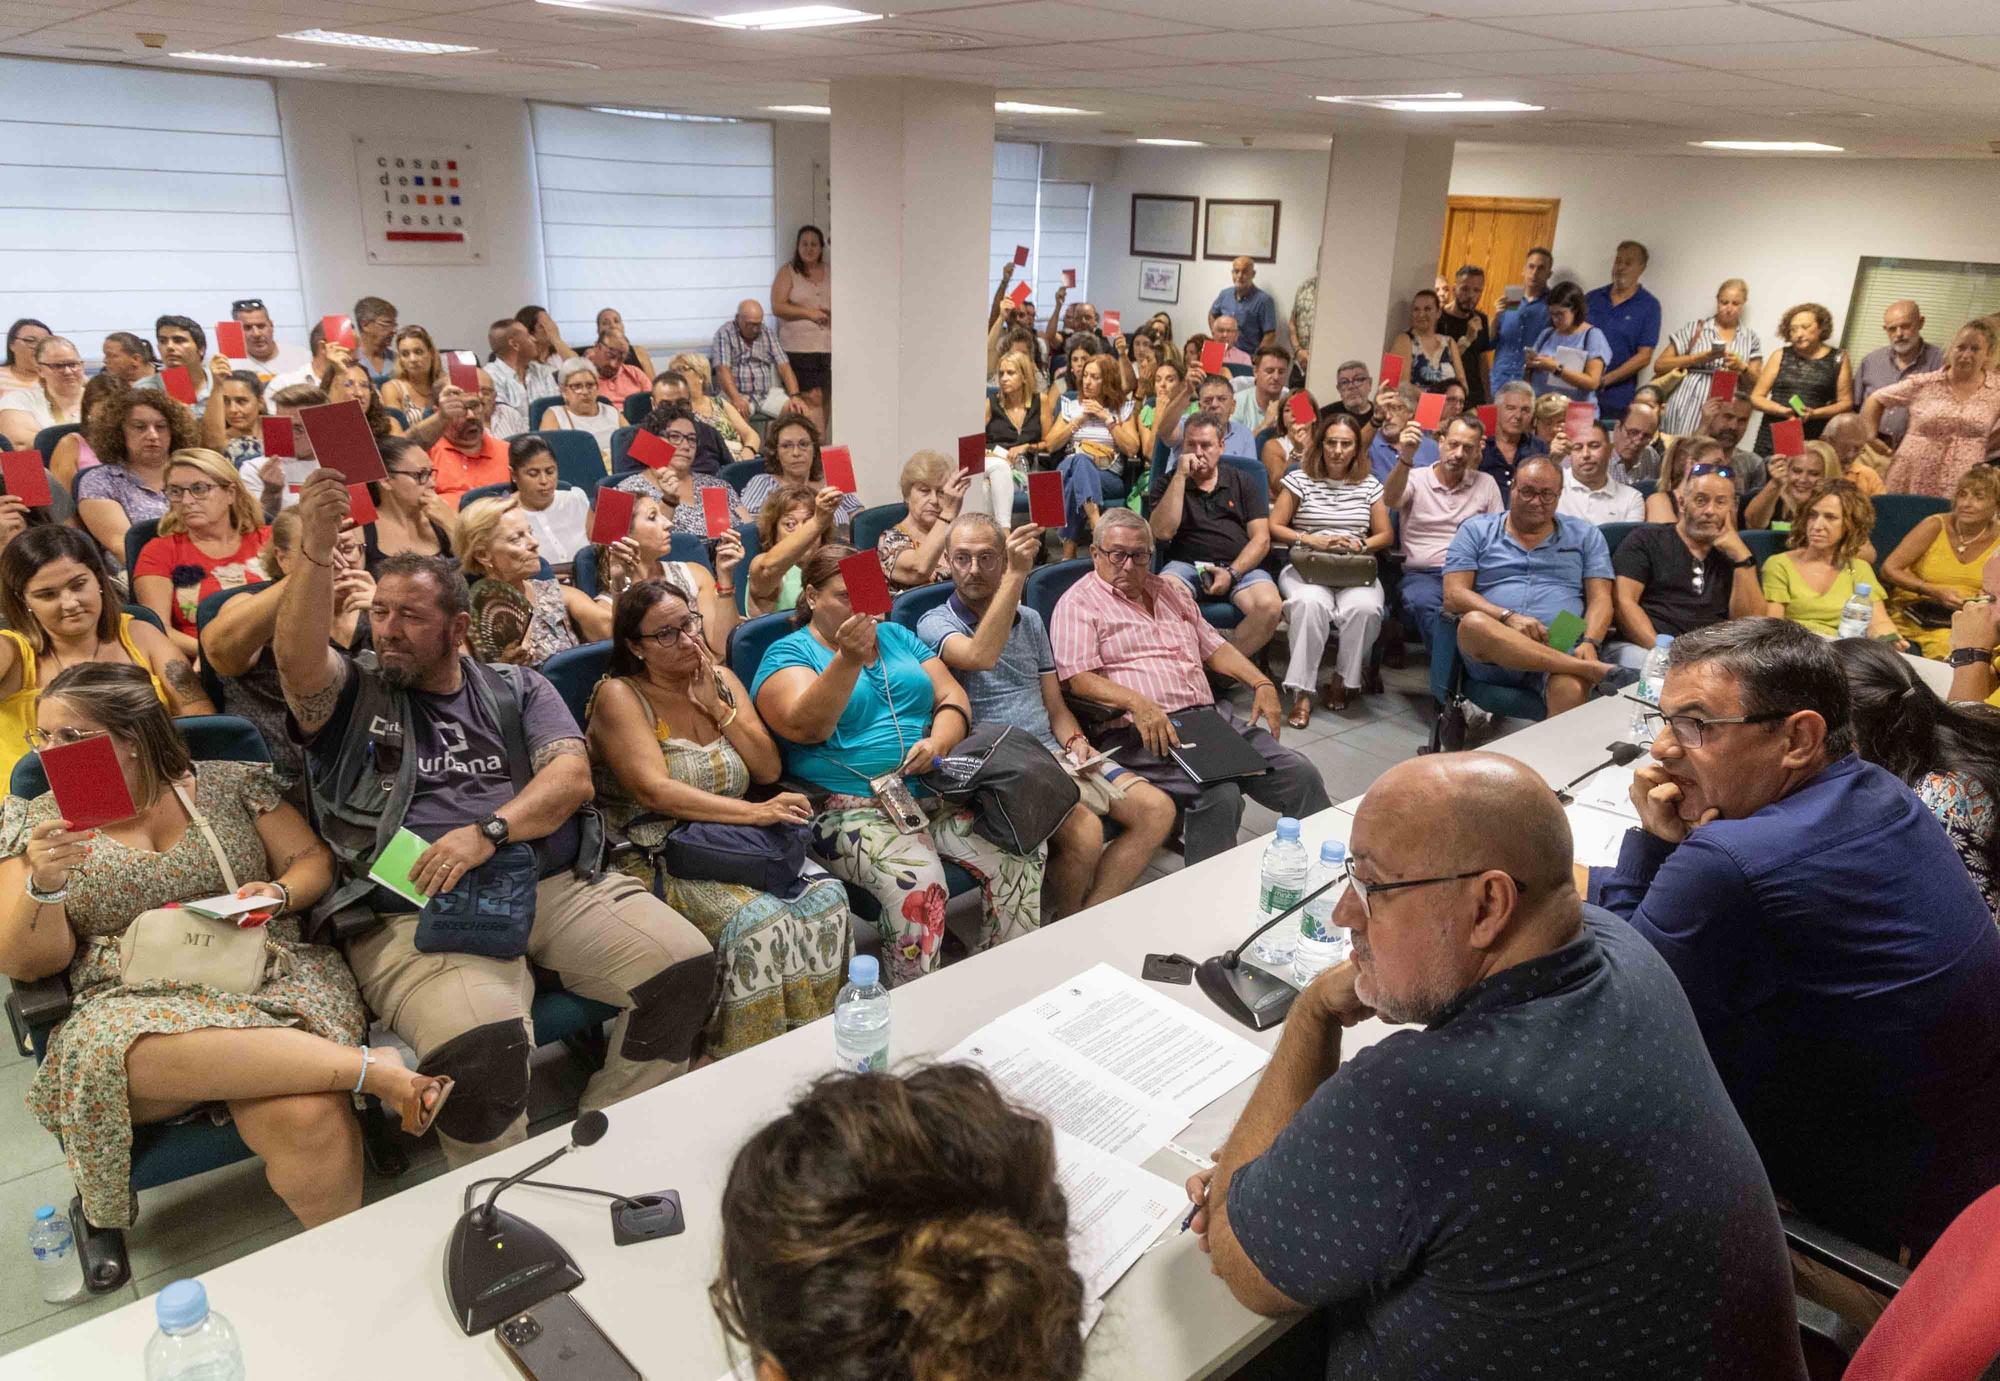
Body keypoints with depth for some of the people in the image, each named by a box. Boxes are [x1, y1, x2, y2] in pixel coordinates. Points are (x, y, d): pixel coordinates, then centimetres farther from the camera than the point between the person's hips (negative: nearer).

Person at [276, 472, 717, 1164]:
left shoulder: (516, 689, 17)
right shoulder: (352, 694, 14)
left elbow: (573, 775, 2)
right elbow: (298, 657, -9)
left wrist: (487, 831, -15)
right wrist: (316, 550, -21)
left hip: (556, 886, 3)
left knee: (686, 967, -17)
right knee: (482, 1044, -33)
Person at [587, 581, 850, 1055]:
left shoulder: (720, 678, 12)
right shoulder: (619, 695, -6)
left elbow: (769, 770, 7)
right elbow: (655, 791, -19)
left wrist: (717, 708, -5)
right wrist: (754, 812, -26)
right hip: (659, 859, -5)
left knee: (826, 894, -22)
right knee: (759, 920, -31)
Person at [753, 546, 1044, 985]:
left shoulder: (897, 636, 19)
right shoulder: (788, 653, 2)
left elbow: (951, 696, 13)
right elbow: (806, 726, -16)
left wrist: (938, 741, -9)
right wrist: (849, 660, -29)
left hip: (935, 794, 6)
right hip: (854, 810, -5)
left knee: (1022, 854, -16)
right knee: (917, 885, -33)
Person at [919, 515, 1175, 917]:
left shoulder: (1030, 620, 20)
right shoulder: (935, 624, -1)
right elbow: (979, 656, -25)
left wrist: (1075, 740, -1)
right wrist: (1016, 575, -27)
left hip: (1054, 752, 7)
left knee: (1157, 809, -12)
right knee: (1084, 832, -31)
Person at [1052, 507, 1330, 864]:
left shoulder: (1172, 589, 24)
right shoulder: (1078, 604, 2)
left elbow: (1213, 646, 26)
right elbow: (1078, 678, -11)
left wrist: (1262, 684, 9)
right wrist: (1137, 703, -27)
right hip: (1140, 731, -7)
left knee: (1301, 776, -10)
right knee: (1219, 796, -31)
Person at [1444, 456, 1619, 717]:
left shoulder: (1585, 536, 22)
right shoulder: (1476, 530, 16)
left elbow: (1600, 599, 13)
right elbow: (1454, 594, 4)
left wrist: (1590, 643, -9)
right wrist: (1508, 617, -12)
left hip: (1561, 651, 0)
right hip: (1492, 656, 0)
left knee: (1570, 690, -38)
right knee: (1474, 623, -38)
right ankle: (1590, 670, -33)